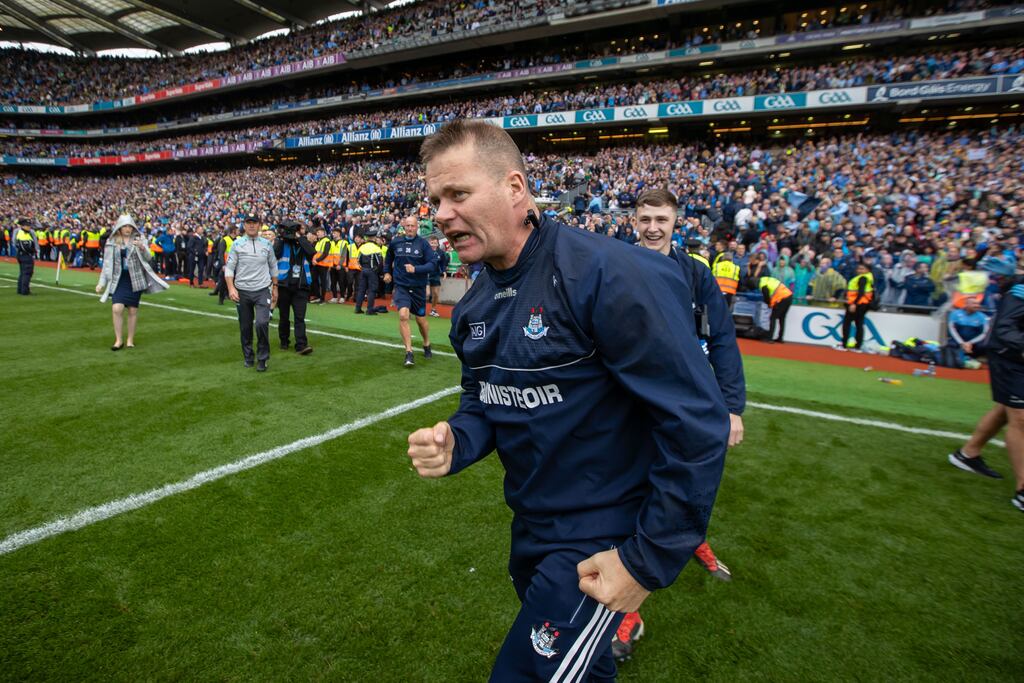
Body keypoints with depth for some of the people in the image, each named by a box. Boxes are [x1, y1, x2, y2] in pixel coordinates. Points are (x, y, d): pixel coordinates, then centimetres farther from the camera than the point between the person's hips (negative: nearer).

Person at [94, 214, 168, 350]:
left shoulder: (139, 239, 1)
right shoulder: (112, 242, 4)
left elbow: (148, 258, -8)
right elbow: (107, 264, 9)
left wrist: (142, 248, -29)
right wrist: (101, 282, 5)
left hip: (135, 279, -1)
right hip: (118, 279, 1)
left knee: (133, 310, 4)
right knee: (117, 308, -12)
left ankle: (130, 340, 16)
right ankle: (119, 340, 1)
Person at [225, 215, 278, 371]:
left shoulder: (267, 244, 6)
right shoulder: (237, 244, 1)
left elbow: (273, 267, 13)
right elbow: (229, 267, -1)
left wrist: (275, 287, 12)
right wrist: (231, 288, -12)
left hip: (262, 290, 0)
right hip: (242, 291, 1)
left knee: (262, 323, -16)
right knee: (245, 327, 10)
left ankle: (262, 358, -1)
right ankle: (248, 356, 27)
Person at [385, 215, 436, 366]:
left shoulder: (423, 244, -7)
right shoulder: (395, 242, 1)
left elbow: (433, 264, -14)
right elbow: (388, 258, 23)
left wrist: (416, 269, -25)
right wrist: (387, 272, 19)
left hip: (418, 287, 0)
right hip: (401, 286, 0)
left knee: (421, 319, 12)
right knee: (403, 315, -20)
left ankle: (427, 344, 40)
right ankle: (409, 353, -13)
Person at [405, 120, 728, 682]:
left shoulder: (607, 276, -26)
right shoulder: (473, 307, 0)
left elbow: (697, 422, -25)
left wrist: (649, 561, -19)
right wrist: (454, 443, -13)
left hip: (603, 544, -7)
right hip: (531, 530, 8)